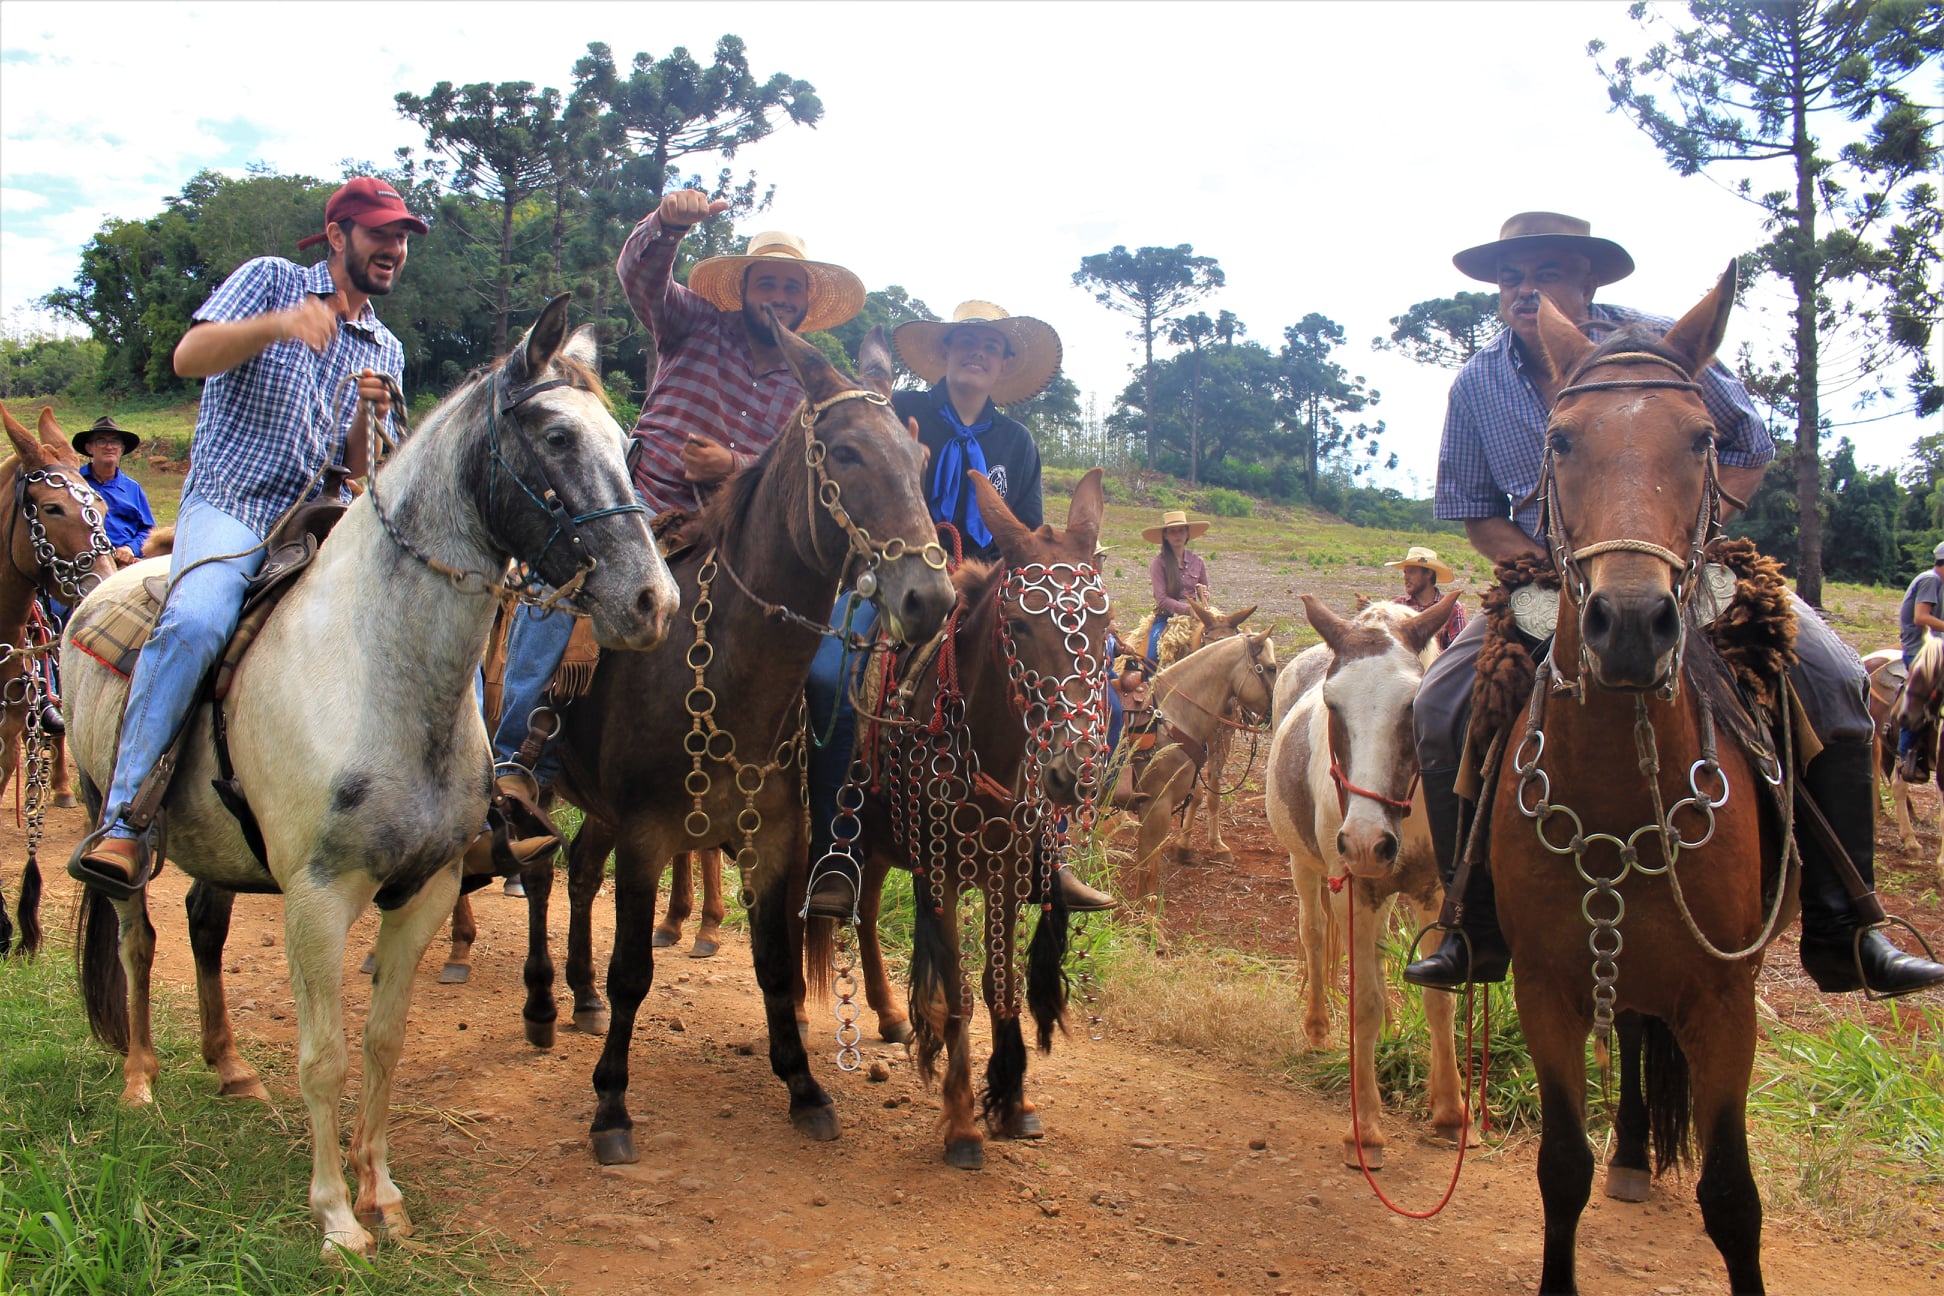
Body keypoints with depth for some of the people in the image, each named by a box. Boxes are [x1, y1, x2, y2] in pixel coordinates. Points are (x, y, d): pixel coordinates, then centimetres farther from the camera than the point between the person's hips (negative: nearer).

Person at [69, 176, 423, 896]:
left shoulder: (385, 351, 21)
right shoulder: (271, 279, 9)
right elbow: (189, 356, -6)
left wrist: (367, 419, -5)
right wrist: (277, 325, -22)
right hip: (229, 504, -5)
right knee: (195, 622, -33)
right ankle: (124, 821, -29)